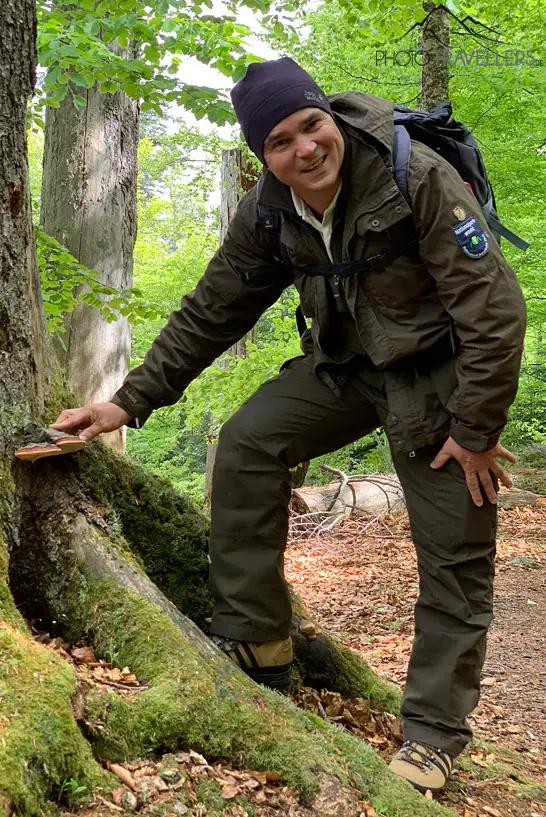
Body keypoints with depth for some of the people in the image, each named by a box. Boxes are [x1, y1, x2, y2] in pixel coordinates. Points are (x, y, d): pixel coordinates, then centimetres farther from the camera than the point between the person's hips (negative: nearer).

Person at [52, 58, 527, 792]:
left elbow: (495, 310, -24)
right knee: (248, 441, -10)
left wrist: (476, 429, -19)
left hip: (439, 374, -5)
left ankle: (433, 735, 15)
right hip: (348, 364, 5)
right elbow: (209, 313, 0)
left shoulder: (419, 180, -26)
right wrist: (131, 402, -3)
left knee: (454, 557, -1)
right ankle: (253, 651, 1)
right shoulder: (267, 214, -9)